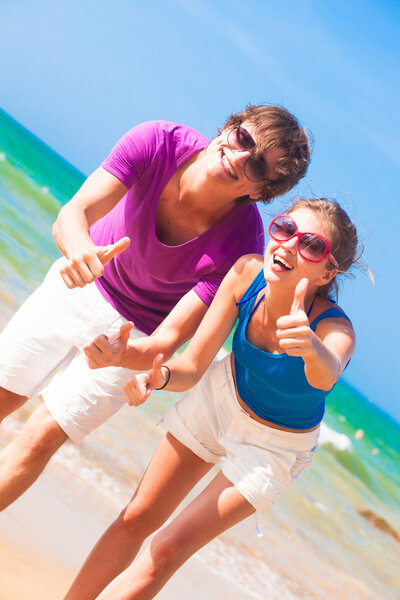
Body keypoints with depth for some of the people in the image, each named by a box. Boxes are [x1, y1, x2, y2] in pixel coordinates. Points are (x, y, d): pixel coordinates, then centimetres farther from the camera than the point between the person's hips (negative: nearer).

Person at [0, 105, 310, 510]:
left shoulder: (240, 246, -33)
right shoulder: (157, 142, -28)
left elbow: (169, 339, -31)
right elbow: (73, 213, -32)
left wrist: (123, 354, -52)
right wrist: (80, 249, -56)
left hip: (135, 333, -2)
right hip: (78, 284, 3)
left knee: (39, 439, -4)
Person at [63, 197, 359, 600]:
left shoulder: (336, 330, -35)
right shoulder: (247, 273, -25)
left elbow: (326, 376, -59)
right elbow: (192, 365, -19)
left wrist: (312, 348, -82)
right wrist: (159, 377, -41)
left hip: (273, 449, -3)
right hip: (219, 397, 3)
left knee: (168, 550, -5)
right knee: (136, 520, 8)